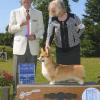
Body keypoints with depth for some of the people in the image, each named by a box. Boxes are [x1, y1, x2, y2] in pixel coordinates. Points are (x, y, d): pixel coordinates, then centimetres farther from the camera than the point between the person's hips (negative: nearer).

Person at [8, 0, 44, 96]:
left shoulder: (38, 13, 13)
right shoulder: (14, 12, 9)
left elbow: (41, 29, 11)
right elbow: (10, 29, 5)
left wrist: (35, 36, -9)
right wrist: (20, 25, -13)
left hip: (33, 46, 1)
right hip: (20, 45, -1)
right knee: (18, 72, -1)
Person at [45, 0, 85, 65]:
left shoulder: (73, 17, -9)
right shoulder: (52, 20, -6)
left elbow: (82, 28, 7)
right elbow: (49, 34, -4)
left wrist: (75, 37, 0)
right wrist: (47, 44, -20)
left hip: (74, 48, -1)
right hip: (60, 49, 2)